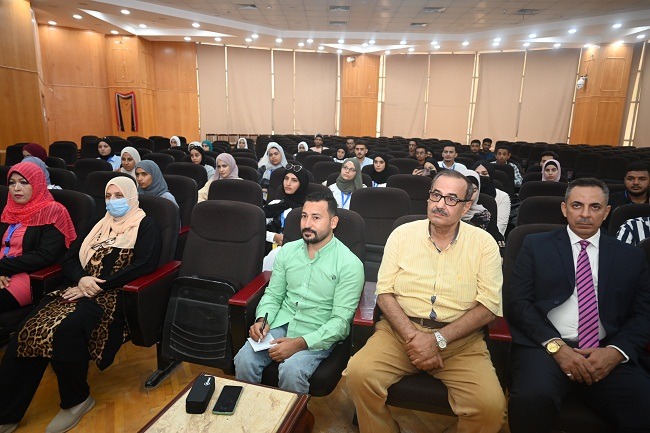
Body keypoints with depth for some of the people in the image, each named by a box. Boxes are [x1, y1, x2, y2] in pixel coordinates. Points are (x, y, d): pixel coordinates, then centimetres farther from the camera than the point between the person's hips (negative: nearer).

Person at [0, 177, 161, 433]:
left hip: (115, 295, -6)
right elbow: (69, 258, 18)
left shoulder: (145, 226, 4)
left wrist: (103, 285, -16)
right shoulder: (99, 225, 24)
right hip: (81, 289, 6)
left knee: (65, 329, -32)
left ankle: (76, 400, -9)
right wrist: (81, 278, -5)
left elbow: (144, 265, -12)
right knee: (29, 329, -18)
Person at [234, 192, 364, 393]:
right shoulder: (288, 250, 6)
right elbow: (273, 294, 13)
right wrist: (262, 320, -8)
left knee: (291, 371, -30)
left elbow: (340, 320, -12)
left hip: (318, 335, -4)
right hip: (281, 324, 4)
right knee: (244, 360, -20)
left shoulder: (349, 264, -10)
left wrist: (300, 343, -22)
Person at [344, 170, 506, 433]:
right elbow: (384, 292, 1)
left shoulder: (484, 243, 2)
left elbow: (488, 306, -3)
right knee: (358, 374, -23)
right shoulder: (402, 234, 4)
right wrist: (413, 337, -14)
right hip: (401, 329, 1)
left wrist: (438, 339, -14)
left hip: (460, 337, 0)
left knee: (491, 406, -24)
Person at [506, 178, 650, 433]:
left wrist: (615, 351, -8)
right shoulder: (536, 245, 9)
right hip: (544, 346, -1)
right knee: (532, 399, -31)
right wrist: (555, 345, -12)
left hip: (607, 353, 2)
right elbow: (518, 302, 1)